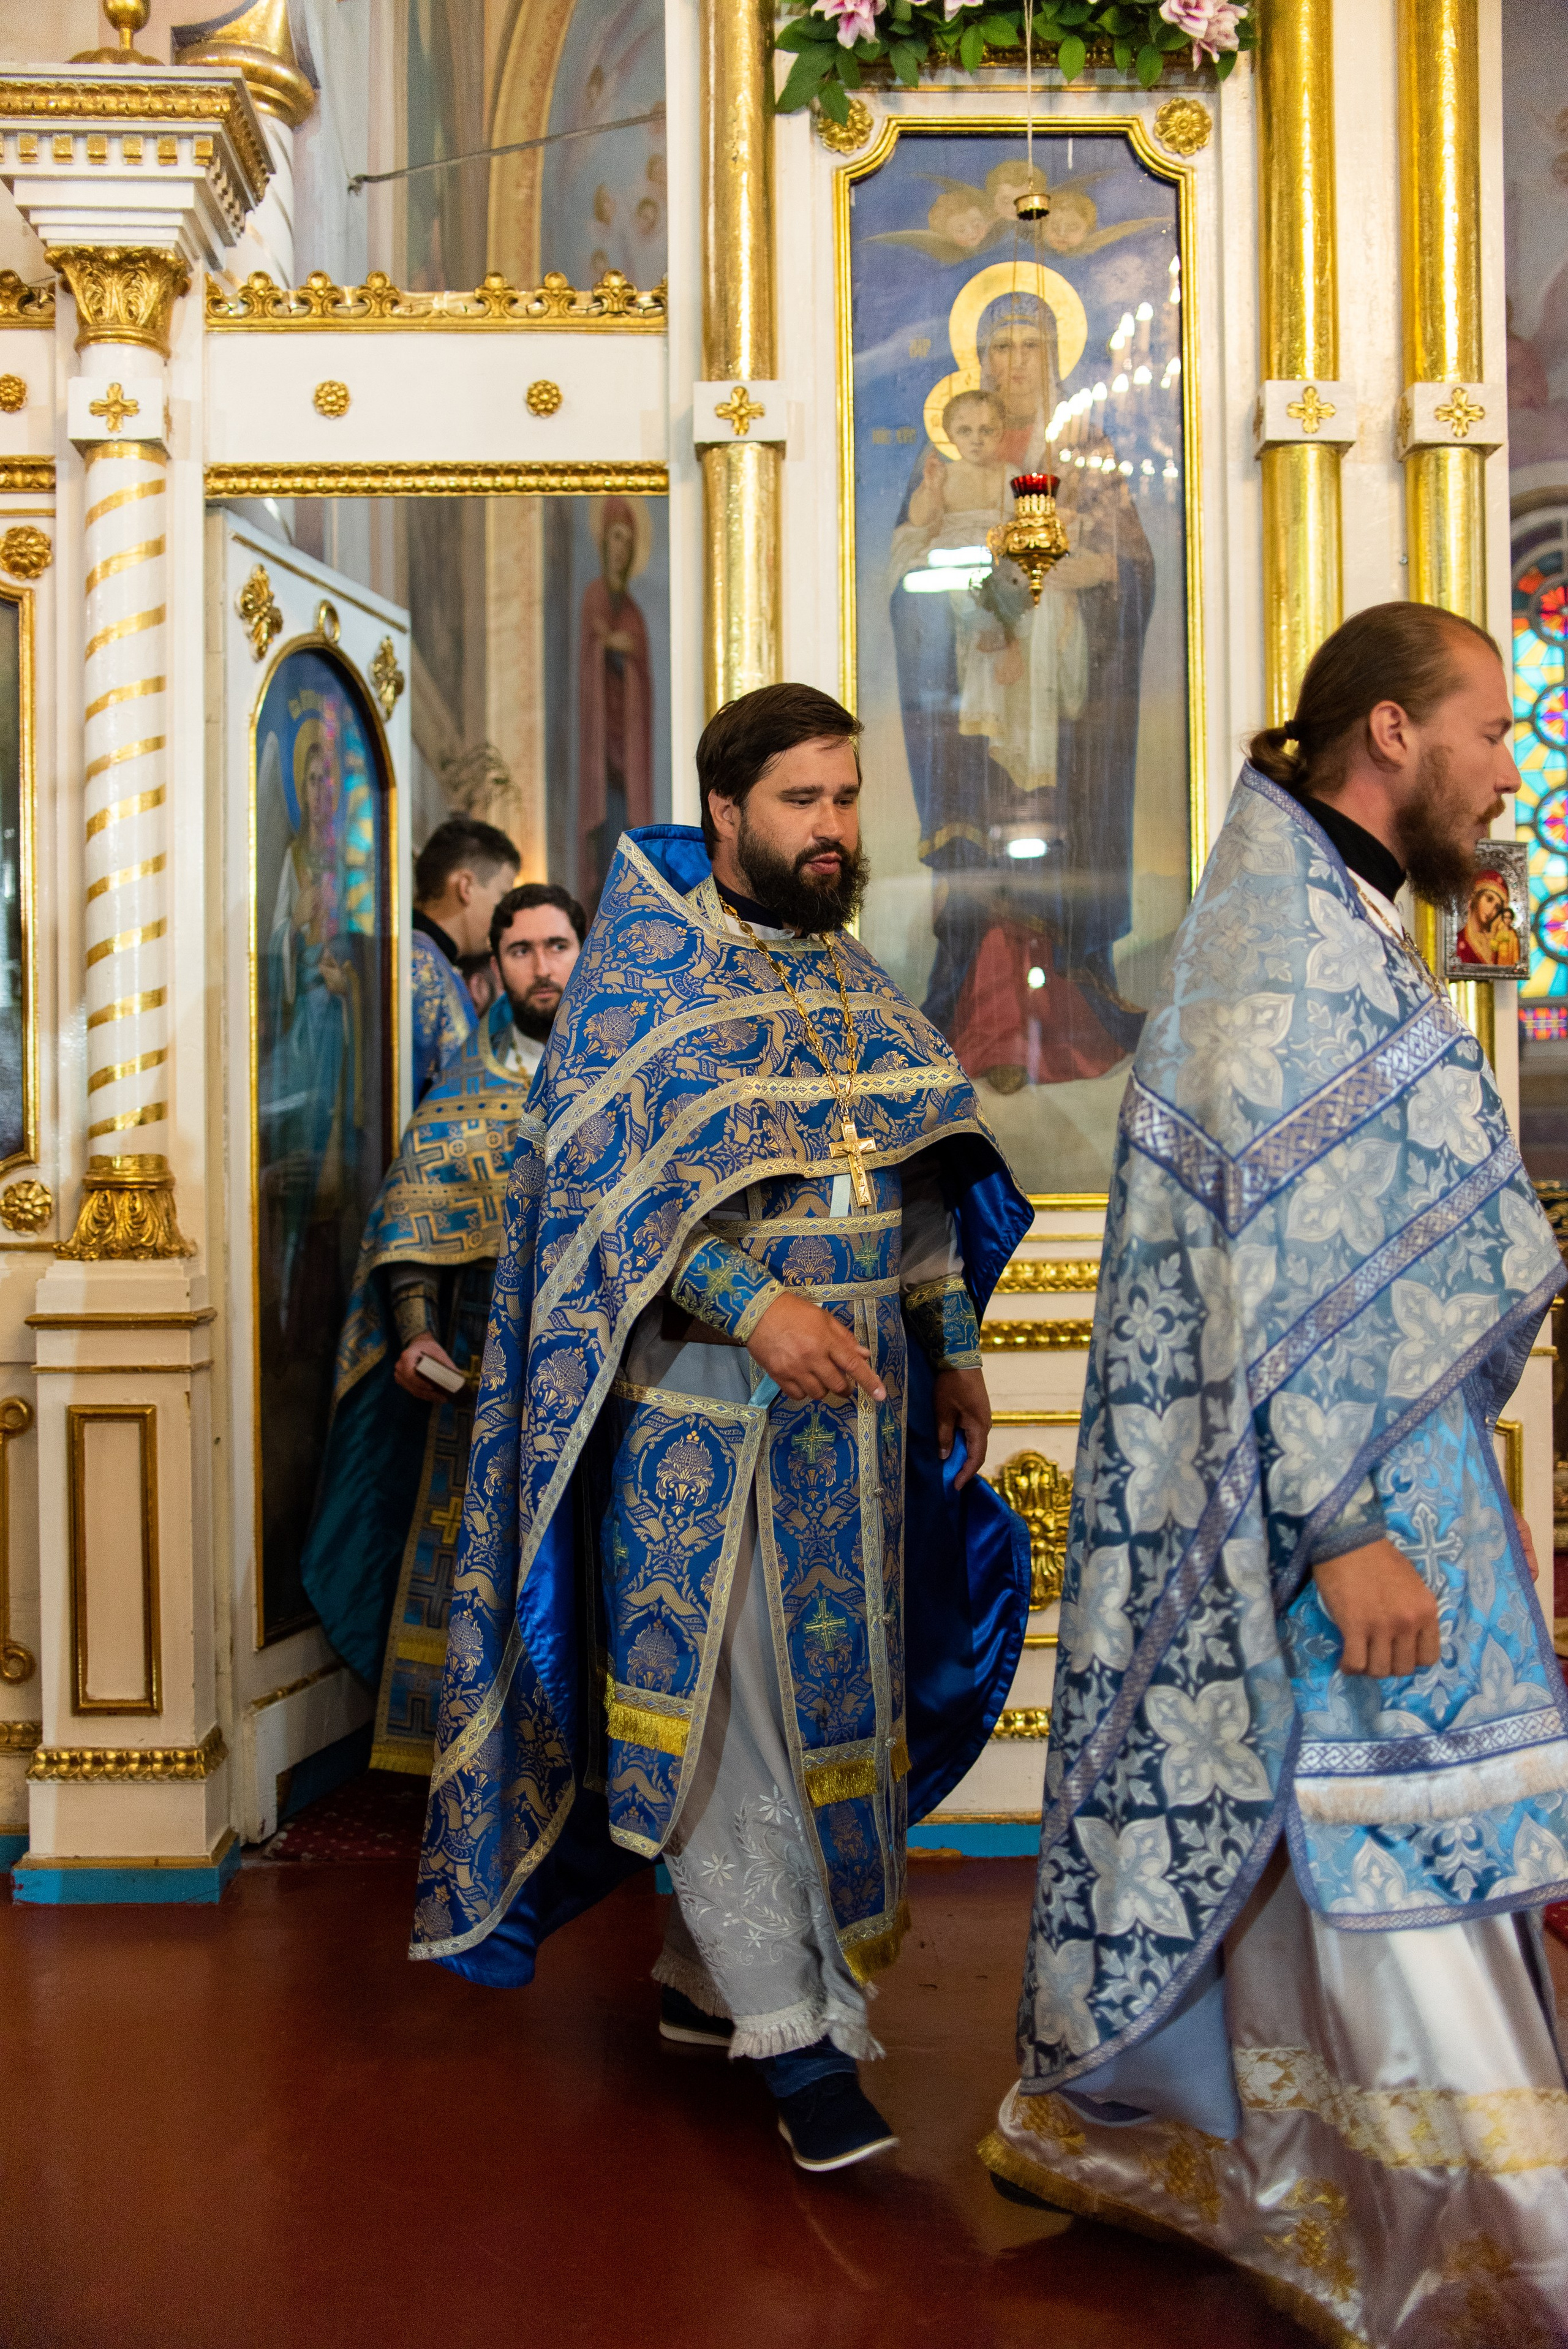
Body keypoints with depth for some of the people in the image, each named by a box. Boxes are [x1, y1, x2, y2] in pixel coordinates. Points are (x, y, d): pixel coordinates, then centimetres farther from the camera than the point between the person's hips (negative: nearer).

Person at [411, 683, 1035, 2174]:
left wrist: (953, 1341, 14)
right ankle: (791, 2031, 4)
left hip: (853, 1395, 7)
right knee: (725, 1701, -5)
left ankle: (713, 1972, 25)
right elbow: (607, 1170, -14)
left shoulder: (851, 978, 14)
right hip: (698, 1396, -6)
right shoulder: (645, 961, -5)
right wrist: (753, 1301, -24)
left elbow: (918, 1177, 19)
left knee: (827, 1698, 10)